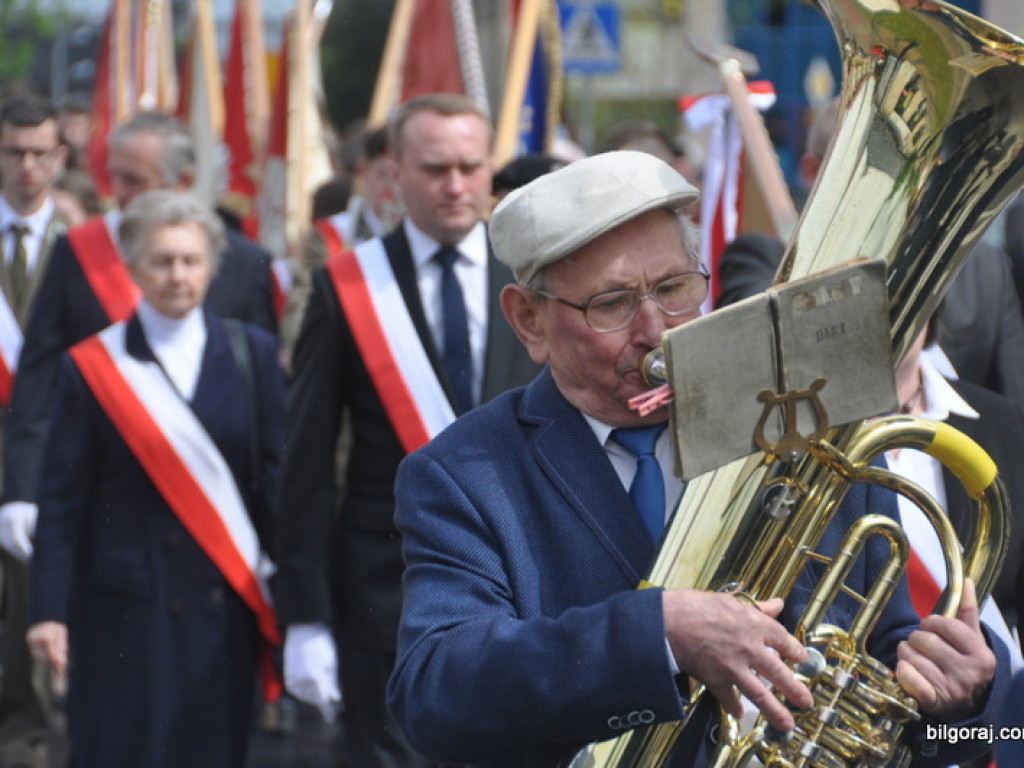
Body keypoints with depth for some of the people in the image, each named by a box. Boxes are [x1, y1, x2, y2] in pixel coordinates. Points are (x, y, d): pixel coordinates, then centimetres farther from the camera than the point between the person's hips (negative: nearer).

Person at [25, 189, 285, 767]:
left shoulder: (252, 355, 7)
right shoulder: (93, 366, 2)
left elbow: (276, 479, 5)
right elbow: (61, 498, 1)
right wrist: (50, 610, -5)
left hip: (224, 606, 2)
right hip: (125, 606, -2)